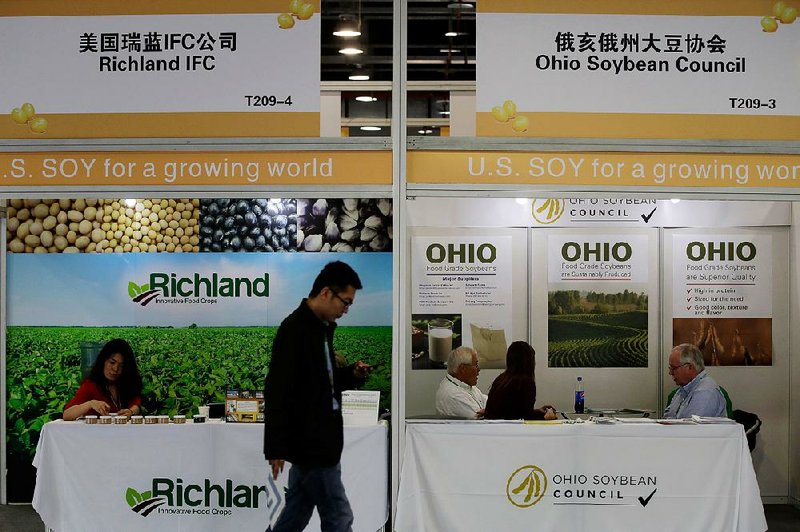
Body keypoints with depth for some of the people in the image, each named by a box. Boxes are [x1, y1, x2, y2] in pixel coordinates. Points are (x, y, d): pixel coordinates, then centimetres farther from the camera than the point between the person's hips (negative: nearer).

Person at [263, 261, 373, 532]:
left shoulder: (322, 328, 11)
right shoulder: (294, 329, -17)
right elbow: (277, 392, -19)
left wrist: (352, 374, 4)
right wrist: (276, 448, -19)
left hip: (318, 441, 9)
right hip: (311, 445, -9)